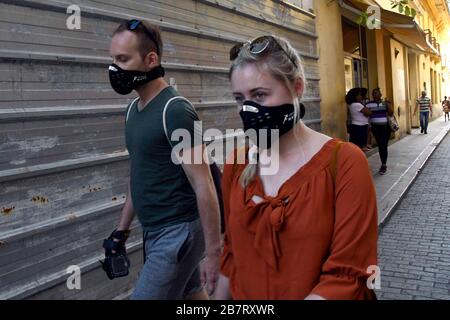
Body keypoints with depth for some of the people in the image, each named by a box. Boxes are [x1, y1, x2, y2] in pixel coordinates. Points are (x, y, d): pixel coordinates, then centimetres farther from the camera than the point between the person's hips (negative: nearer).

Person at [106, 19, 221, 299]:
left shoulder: (176, 111, -18)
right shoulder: (134, 109, 8)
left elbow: (203, 186, -19)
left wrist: (213, 252, -17)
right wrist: (122, 229, 17)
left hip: (178, 232, -7)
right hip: (153, 231, 8)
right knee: (193, 295, 18)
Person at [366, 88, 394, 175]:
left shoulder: (386, 102, 1)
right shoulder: (369, 104, 2)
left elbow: (391, 113, -7)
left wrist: (388, 104, -16)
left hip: (385, 127, -2)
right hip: (375, 127, 2)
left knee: (384, 145, -8)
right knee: (379, 145, 7)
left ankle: (383, 165, -4)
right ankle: (383, 165, 18)